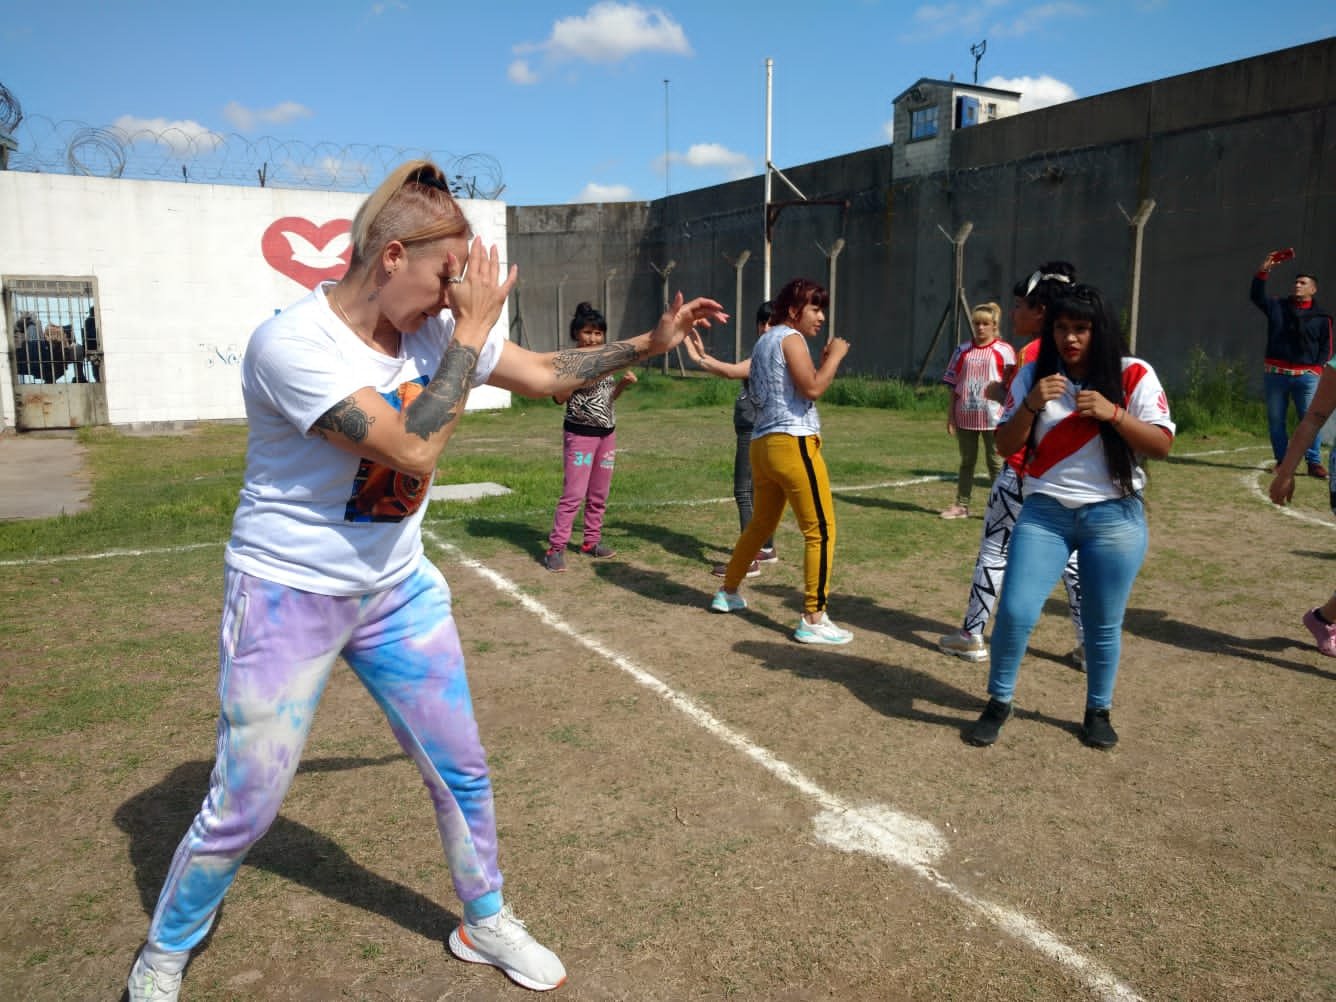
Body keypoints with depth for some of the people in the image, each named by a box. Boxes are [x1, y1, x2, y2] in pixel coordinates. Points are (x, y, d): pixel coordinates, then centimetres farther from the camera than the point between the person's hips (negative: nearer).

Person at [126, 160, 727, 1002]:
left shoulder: (438, 329, -4)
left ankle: (486, 922, 35)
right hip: (288, 595, -5)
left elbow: (544, 373, 8)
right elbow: (415, 450, -31)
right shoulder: (293, 343, -24)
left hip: (399, 589, 6)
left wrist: (648, 343, 2)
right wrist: (470, 333, -25)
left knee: (462, 770, 11)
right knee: (244, 810, 5)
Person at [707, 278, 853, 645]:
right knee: (821, 530, -6)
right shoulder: (790, 337, -6)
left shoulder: (764, 341, 21)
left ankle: (728, 593, 35)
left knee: (761, 523, 23)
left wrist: (823, 362, 18)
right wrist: (835, 356, -5)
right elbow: (812, 389, -18)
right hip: (793, 443, -10)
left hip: (763, 444, 10)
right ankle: (813, 620, -7)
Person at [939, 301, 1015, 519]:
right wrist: (951, 414, 5)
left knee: (996, 463, 5)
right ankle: (961, 505, 19)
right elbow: (954, 386, 8)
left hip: (993, 417, -3)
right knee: (966, 462, 12)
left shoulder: (1004, 350, -2)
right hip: (965, 416, 3)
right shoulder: (963, 351, 6)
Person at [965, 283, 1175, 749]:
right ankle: (998, 703, 14)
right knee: (1015, 611, -7)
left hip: (1115, 517, -1)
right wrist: (1031, 404, -17)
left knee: (1103, 623, 7)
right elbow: (1005, 445, 0)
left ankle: (1098, 711, 28)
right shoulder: (1033, 376, 2)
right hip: (1045, 513, 1)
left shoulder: (1134, 375, -4)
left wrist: (1112, 412, -22)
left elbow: (1161, 444, -8)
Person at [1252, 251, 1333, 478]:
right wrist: (1263, 271, -13)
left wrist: (1317, 368, -3)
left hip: (1306, 376, -1)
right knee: (1276, 420, 3)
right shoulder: (1277, 307, 10)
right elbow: (1256, 296, -2)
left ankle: (1314, 462, -1)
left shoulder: (1322, 317, 8)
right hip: (1275, 373, 1)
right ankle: (1282, 461, 12)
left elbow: (1326, 347, 9)